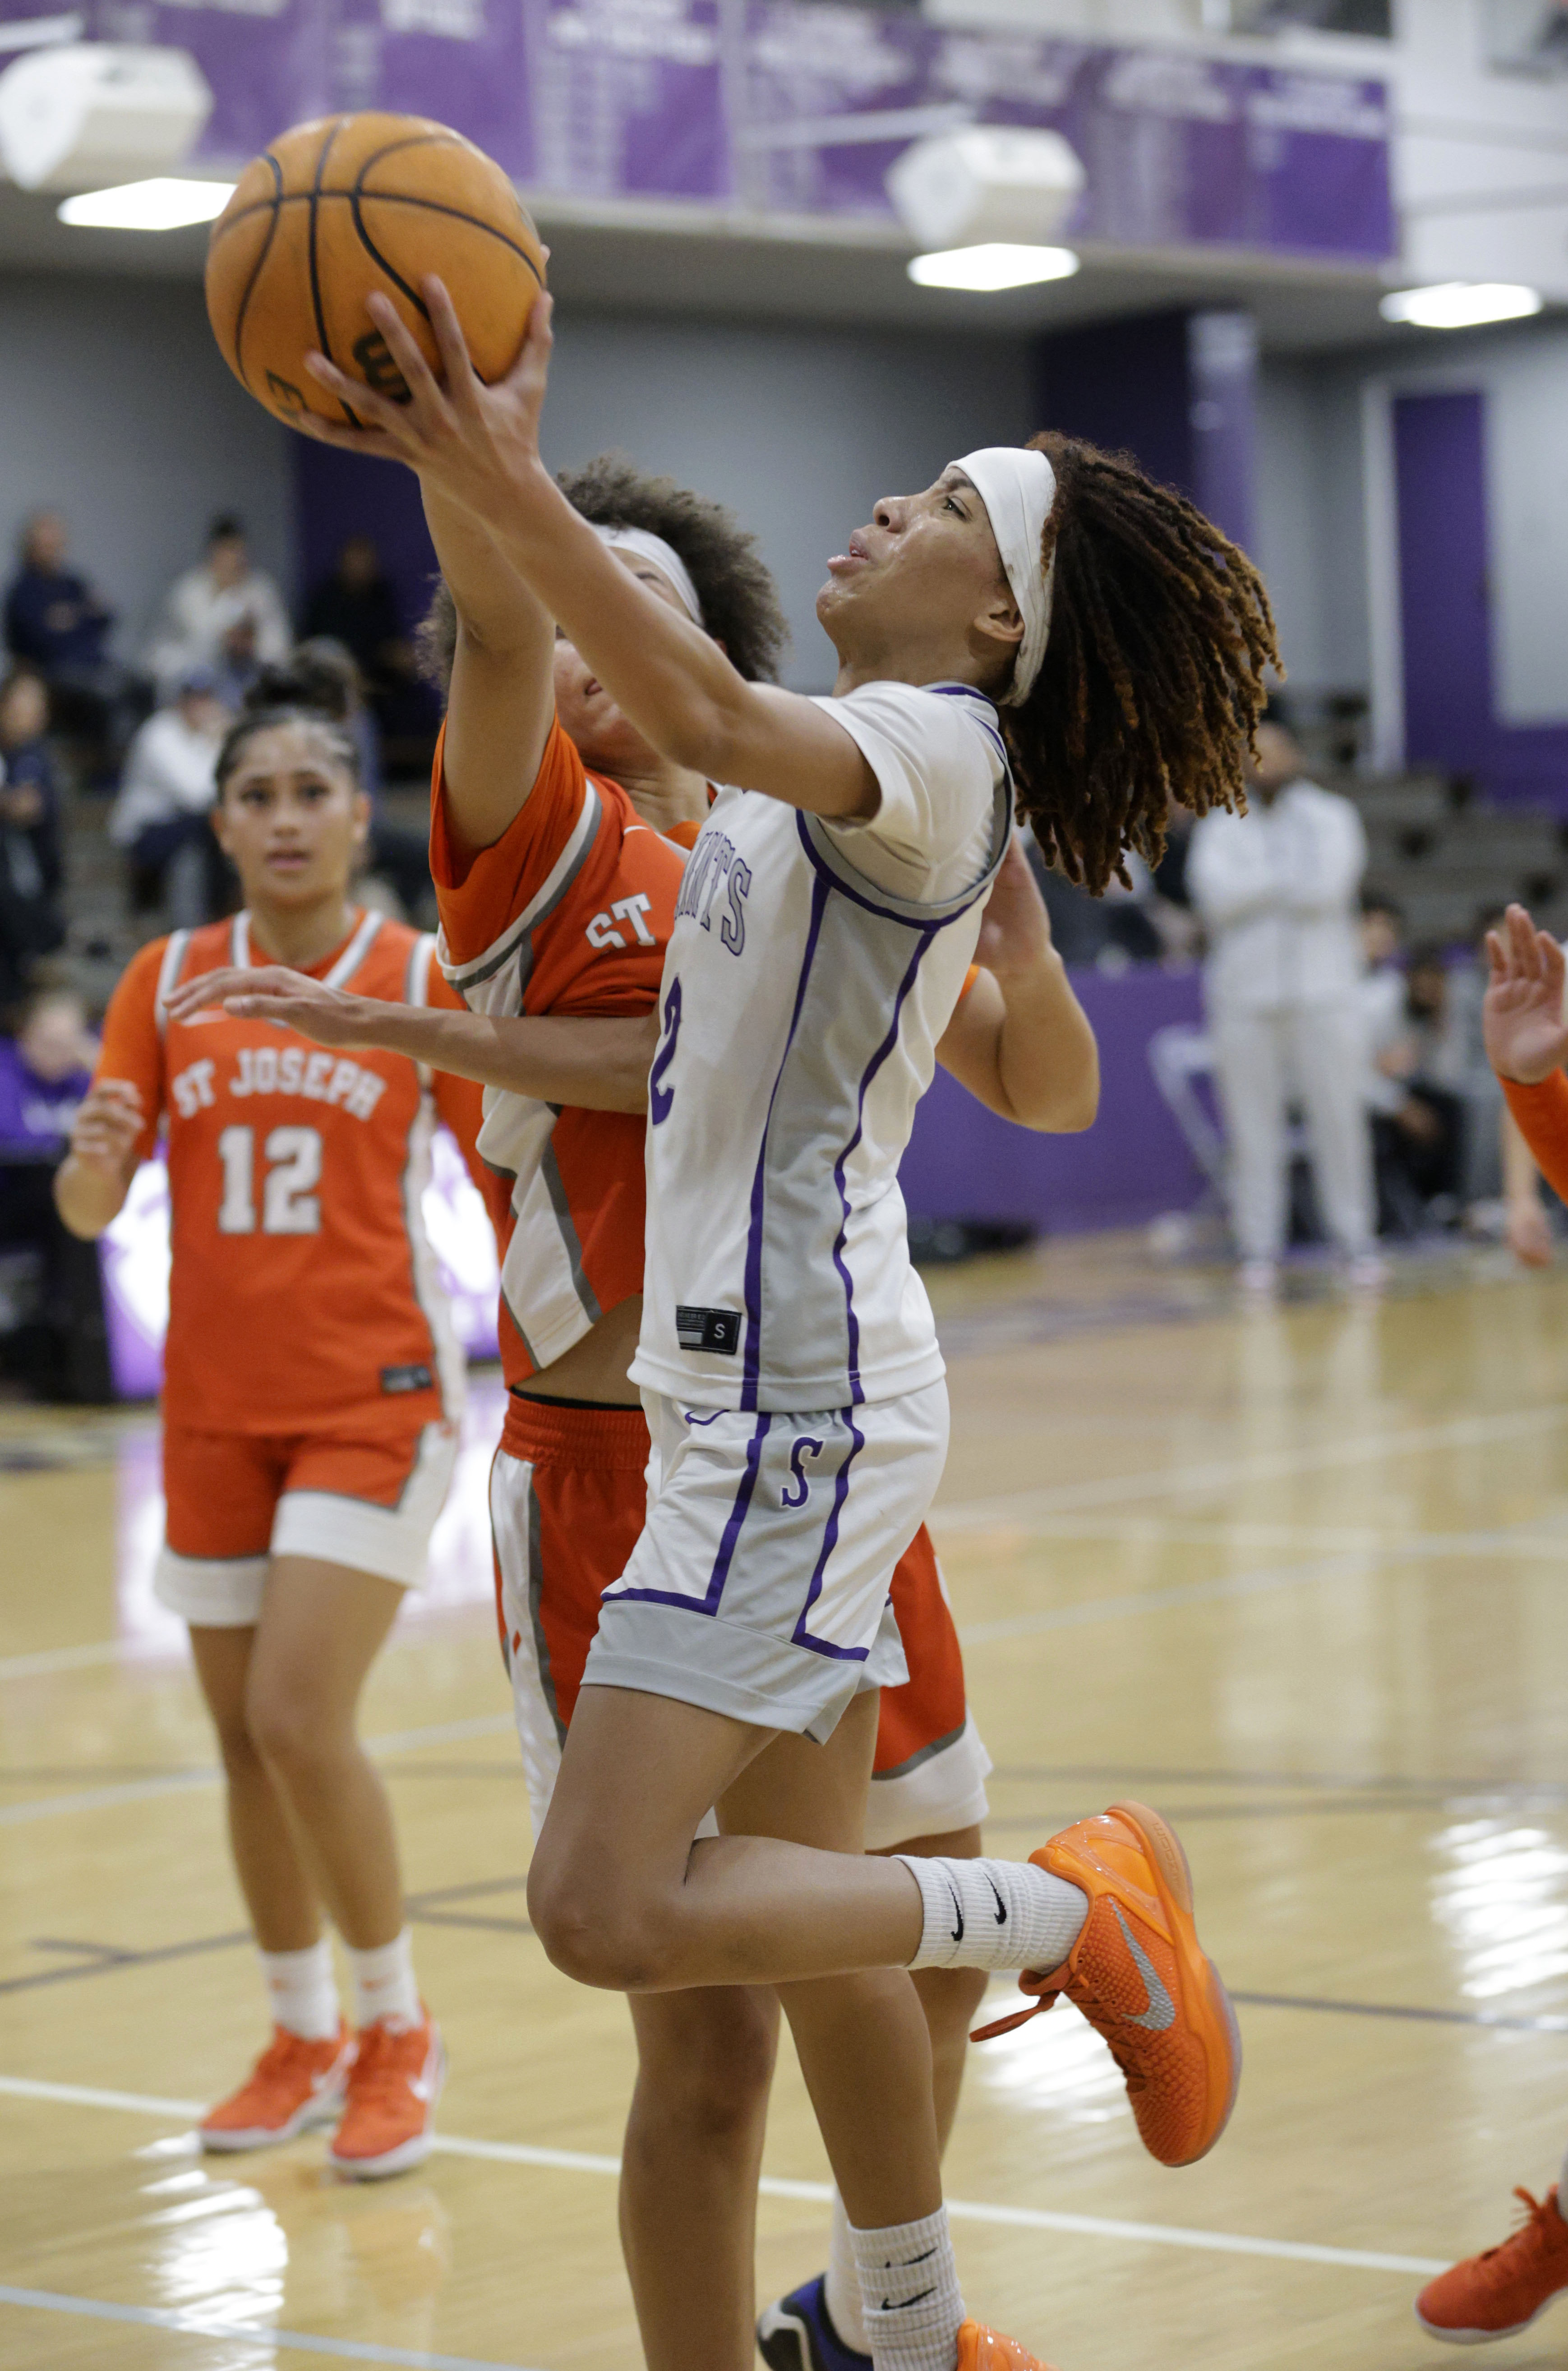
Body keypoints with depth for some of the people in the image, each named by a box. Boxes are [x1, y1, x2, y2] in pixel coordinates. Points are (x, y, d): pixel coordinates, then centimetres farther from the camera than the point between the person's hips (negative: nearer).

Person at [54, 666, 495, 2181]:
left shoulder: (426, 983, -4)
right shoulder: (168, 981, 4)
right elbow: (87, 1210, 1)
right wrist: (95, 1156, -21)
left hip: (372, 1398, -4)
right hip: (215, 1410, 4)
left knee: (300, 1721, -15)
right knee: (245, 1743, 8)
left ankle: (397, 2031, 4)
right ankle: (303, 2041, 27)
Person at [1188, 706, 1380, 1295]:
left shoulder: (1330, 816, 7)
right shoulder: (1220, 829, 9)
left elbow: (1327, 887, -9)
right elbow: (1216, 894, -9)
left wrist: (1259, 885, -1)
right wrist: (1290, 879, -5)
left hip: (1323, 991, -1)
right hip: (1246, 996, 1)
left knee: (1340, 1119, -4)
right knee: (1252, 1129, -1)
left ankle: (1356, 1241, 1)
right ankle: (1258, 1249, 3)